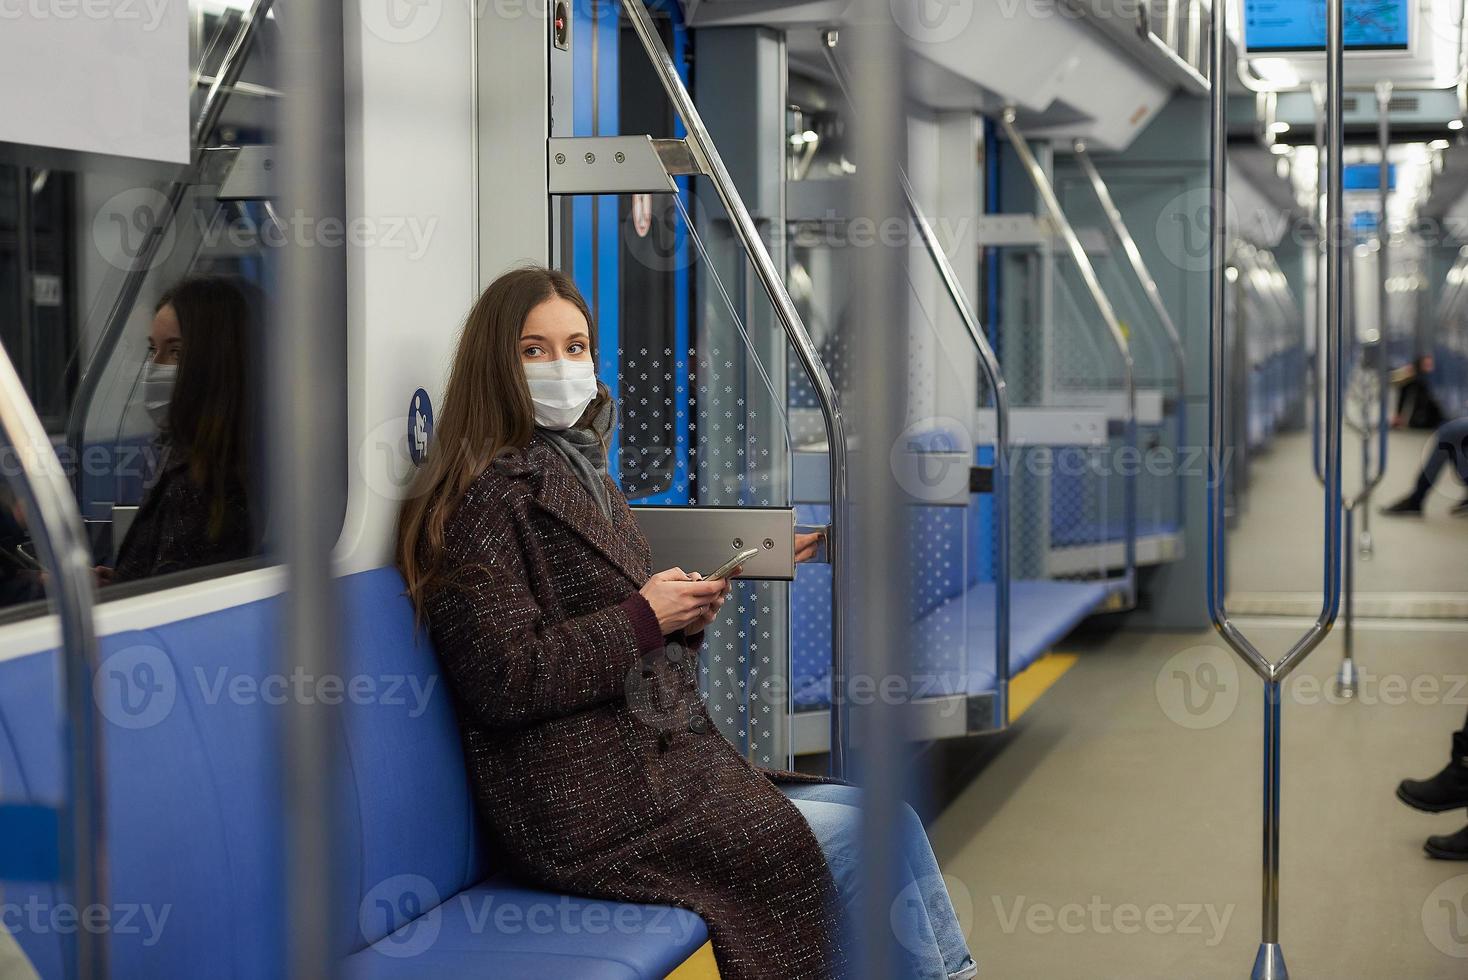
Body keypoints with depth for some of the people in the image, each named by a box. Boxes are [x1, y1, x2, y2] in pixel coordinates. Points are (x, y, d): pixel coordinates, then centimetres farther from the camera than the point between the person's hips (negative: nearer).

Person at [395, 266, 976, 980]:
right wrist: (643, 618, -14)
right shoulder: (485, 498, -11)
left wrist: (685, 620, 2)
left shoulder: (582, 476, 18)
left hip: (663, 755, 9)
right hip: (591, 803, -9)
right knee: (852, 839, -13)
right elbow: (504, 680, -20)